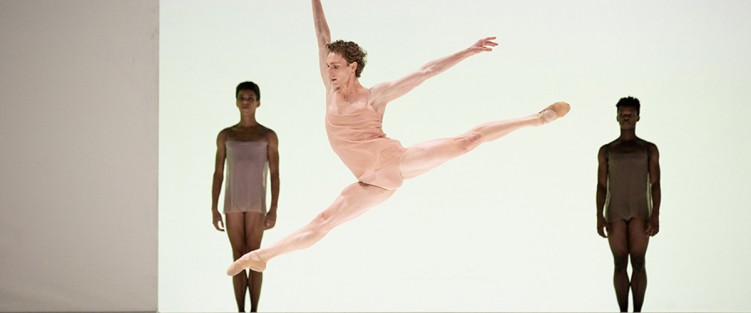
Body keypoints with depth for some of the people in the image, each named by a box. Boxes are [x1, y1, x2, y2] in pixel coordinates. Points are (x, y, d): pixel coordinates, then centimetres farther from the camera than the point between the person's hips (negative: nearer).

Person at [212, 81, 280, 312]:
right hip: (232, 202, 2)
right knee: (238, 258, 3)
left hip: (256, 202, -2)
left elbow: (274, 174, -2)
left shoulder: (268, 136, 1)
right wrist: (214, 209, 1)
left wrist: (273, 209, -9)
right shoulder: (225, 135, 7)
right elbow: (218, 173, 7)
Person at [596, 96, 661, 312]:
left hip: (640, 211, -1)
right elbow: (601, 186, 5)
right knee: (620, 265, -1)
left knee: (638, 263, -4)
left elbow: (655, 185, 1)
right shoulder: (606, 151, 8)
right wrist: (599, 217, -5)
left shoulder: (649, 149, 5)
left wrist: (655, 216, -10)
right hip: (615, 212, 1)